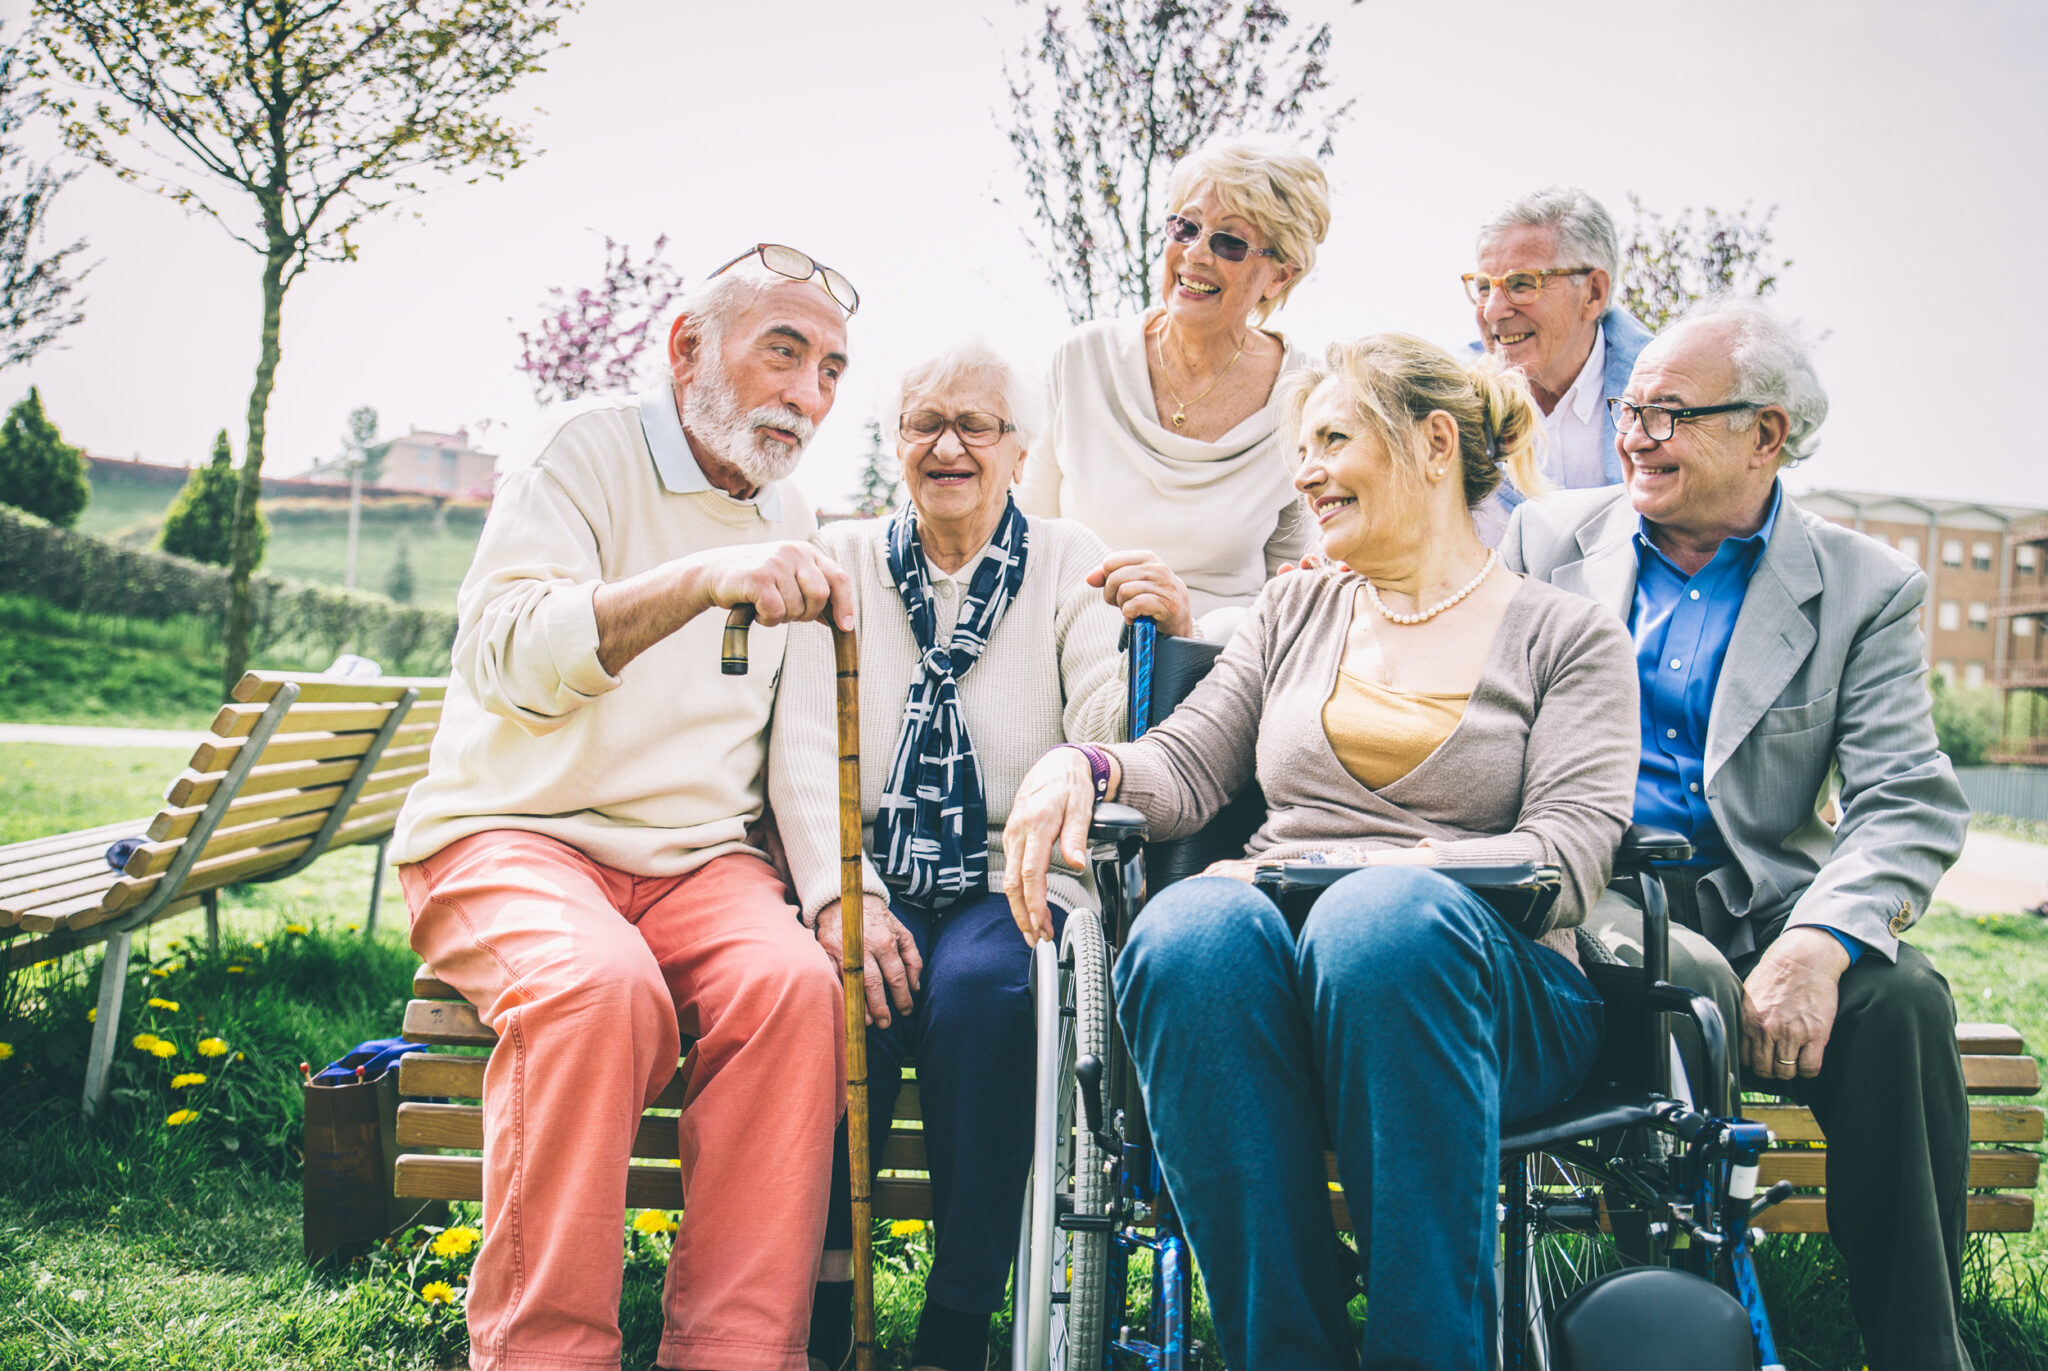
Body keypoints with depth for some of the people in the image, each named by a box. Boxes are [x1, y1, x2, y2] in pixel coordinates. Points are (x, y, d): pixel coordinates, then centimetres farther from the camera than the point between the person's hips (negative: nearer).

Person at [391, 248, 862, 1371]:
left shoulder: (791, 524, 17)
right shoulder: (588, 450, -2)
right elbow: (502, 653, -20)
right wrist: (703, 577, -36)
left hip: (697, 860, 5)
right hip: (509, 840, -4)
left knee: (795, 981, -27)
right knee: (602, 984, -35)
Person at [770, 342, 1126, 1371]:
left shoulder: (1070, 564, 10)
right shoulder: (841, 560, 13)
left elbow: (1105, 739, -5)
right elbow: (803, 747, 1)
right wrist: (842, 897, -15)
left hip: (1013, 879, -1)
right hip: (871, 880, 1)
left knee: (981, 987, -33)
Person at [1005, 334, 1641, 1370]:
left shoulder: (1568, 638, 12)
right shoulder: (1297, 612, 25)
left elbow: (1569, 852, -2)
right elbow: (1184, 768, 18)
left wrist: (1368, 869, -15)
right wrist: (1080, 767, -6)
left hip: (1483, 985, -2)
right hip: (1274, 968, 3)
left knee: (1386, 920, -39)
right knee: (1190, 932, -34)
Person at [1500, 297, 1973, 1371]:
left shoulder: (1865, 588, 5)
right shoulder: (1546, 538, 11)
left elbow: (1910, 806, -6)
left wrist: (1817, 944, -24)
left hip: (1751, 903, 1)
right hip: (1579, 895, 0)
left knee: (1900, 1000, -28)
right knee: (1690, 982, -33)